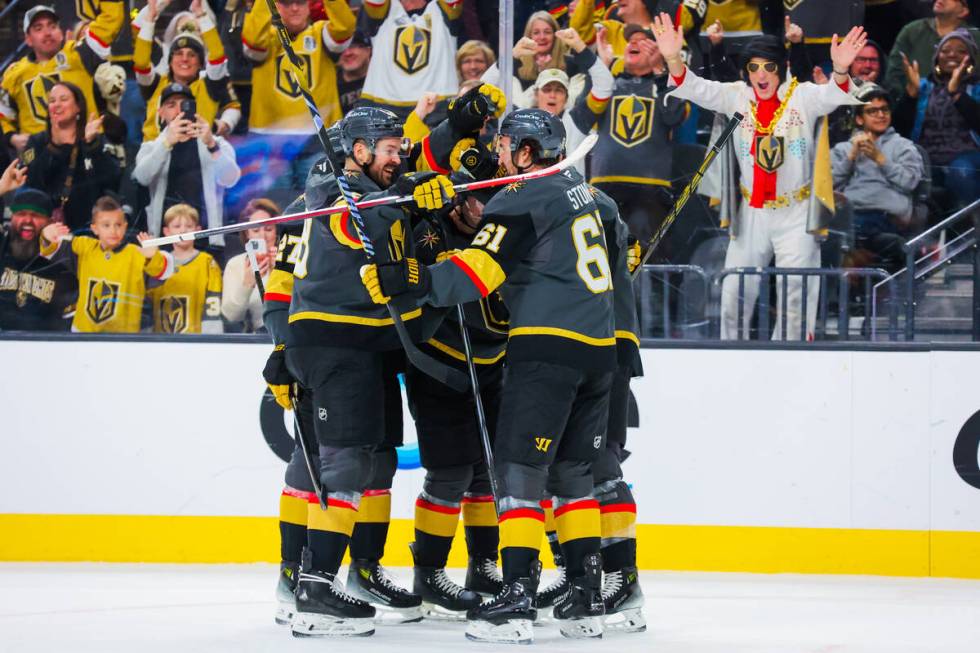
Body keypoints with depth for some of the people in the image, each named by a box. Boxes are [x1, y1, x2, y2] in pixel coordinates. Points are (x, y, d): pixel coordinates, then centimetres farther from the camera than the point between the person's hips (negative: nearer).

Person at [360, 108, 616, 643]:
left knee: (520, 467, -7)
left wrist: (404, 282, -22)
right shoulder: (574, 187, 18)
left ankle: (517, 598, -15)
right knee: (571, 473, 15)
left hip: (549, 344, -9)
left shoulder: (523, 201, -9)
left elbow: (476, 270, -19)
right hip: (599, 347, 9)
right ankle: (586, 599, 12)